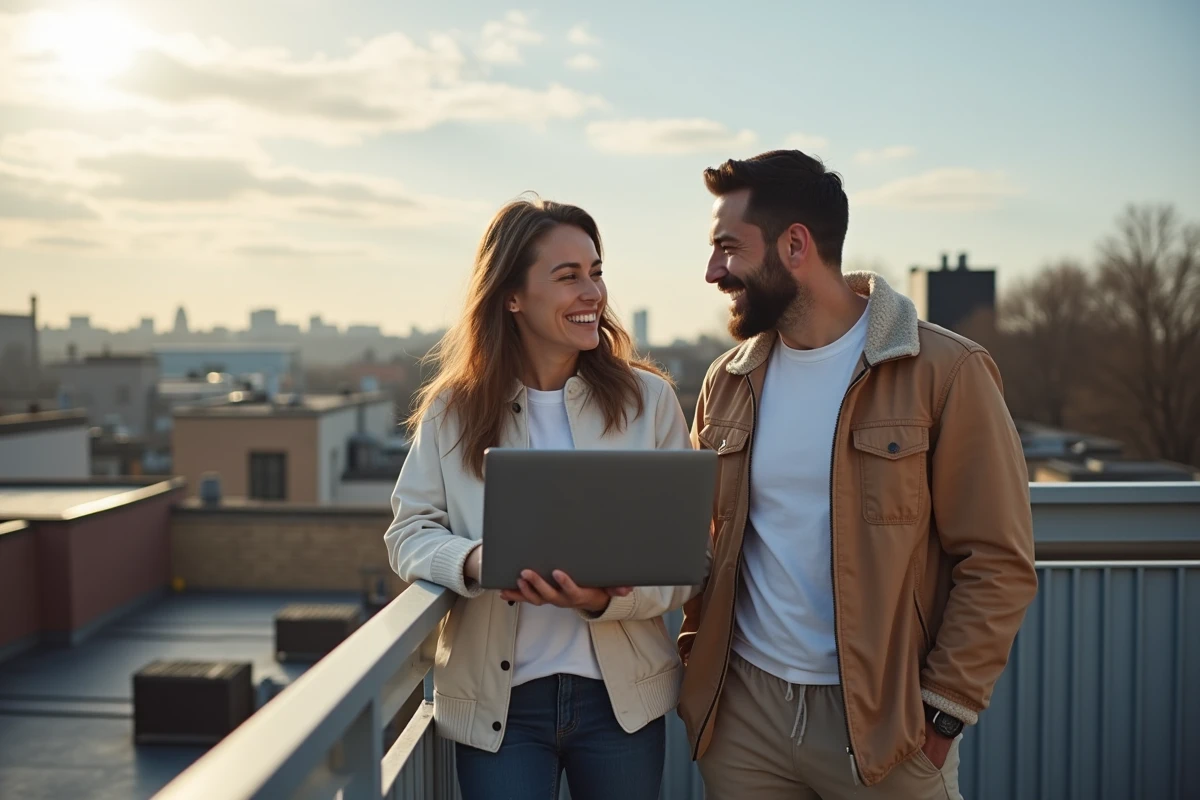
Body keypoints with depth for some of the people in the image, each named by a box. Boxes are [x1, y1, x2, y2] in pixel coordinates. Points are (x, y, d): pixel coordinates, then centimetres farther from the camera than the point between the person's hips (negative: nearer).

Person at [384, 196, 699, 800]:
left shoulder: (648, 399, -3)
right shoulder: (453, 409, -2)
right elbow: (409, 531, 1)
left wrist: (611, 598, -23)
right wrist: (474, 562, -21)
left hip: (622, 698, 1)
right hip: (496, 703, 0)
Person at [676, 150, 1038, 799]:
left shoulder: (946, 373, -10)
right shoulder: (728, 382, 5)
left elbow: (998, 562, -9)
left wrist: (943, 710, -11)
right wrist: (692, 652, 2)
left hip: (882, 717, -4)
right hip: (743, 704, 4)